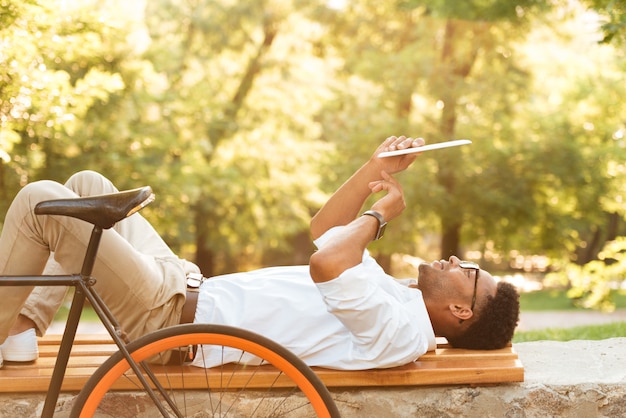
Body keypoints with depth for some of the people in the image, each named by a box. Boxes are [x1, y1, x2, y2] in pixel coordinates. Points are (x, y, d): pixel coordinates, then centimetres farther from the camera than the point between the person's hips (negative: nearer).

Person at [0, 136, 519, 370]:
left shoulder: (400, 329, -22)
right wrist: (377, 168, 5)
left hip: (175, 320, -10)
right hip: (192, 288, 10)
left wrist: (379, 213, -19)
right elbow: (325, 233, 19)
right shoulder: (394, 291, 9)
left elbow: (328, 264, -39)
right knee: (87, 184, 19)